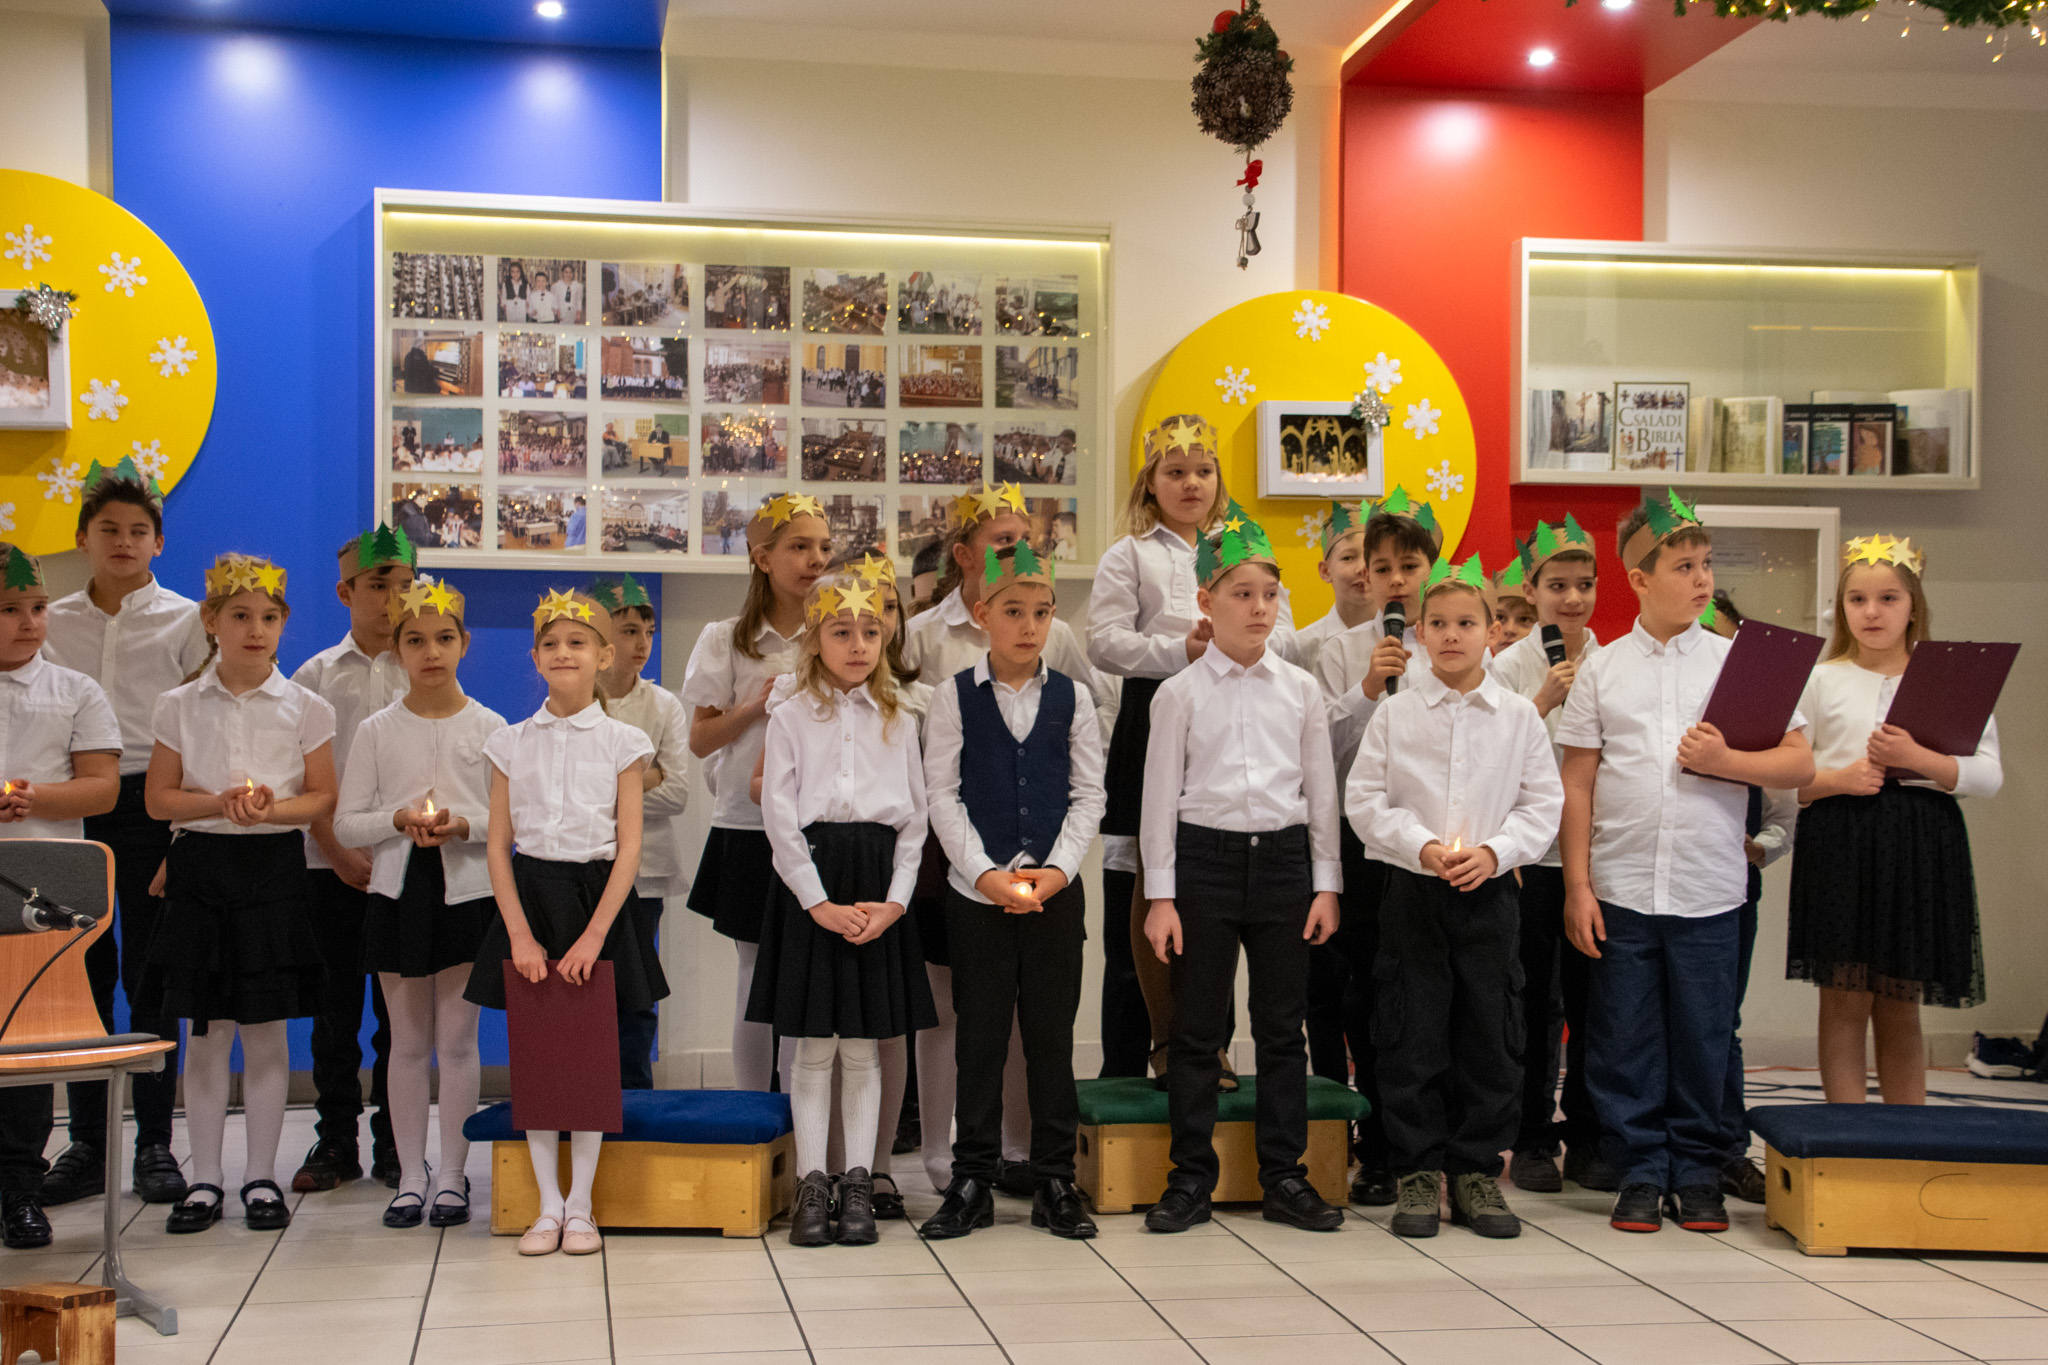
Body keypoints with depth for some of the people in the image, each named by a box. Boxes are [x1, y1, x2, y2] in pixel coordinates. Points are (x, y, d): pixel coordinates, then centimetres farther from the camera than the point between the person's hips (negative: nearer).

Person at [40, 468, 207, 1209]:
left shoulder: (186, 620, 4)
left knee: (150, 973, 0)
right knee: (82, 974, 4)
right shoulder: (53, 622, 12)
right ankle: (86, 1143, 12)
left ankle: (155, 1143, 8)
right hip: (70, 807, 3)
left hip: (153, 806, -2)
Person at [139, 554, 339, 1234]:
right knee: (205, 1032, 4)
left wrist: (272, 808, -17)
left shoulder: (305, 707, 2)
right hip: (200, 867, 1)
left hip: (274, 869, -1)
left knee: (266, 1030, 3)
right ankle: (204, 1180, 13)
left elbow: (323, 798, 2)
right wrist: (219, 803, -14)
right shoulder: (180, 705, 5)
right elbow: (158, 796, 3)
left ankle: (261, 1177, 13)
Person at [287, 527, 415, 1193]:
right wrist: (339, 852, -7)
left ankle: (395, 1143, 11)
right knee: (336, 1005, 5)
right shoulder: (316, 676, 7)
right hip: (333, 863, 1)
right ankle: (335, 1140, 15)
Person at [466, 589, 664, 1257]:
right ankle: (548, 1206, 12)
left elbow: (629, 849, -5)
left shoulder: (620, 742, 0)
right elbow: (499, 846, 2)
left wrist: (594, 934, -13)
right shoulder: (512, 743, 5)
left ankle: (580, 1207, 11)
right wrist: (520, 934, -8)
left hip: (595, 896, -2)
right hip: (528, 895, 2)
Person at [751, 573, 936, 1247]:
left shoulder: (897, 722, 10)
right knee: (814, 1046, 1)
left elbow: (915, 819, 7)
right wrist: (820, 902, -11)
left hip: (879, 890, 2)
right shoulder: (791, 719, 3)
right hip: (811, 884, -2)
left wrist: (895, 900, -5)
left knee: (863, 1046, 6)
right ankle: (812, 1184, 9)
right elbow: (781, 819, -4)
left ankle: (858, 1184, 12)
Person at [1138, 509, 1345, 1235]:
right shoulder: (1181, 693, 1)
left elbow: (1322, 790, 10)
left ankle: (1284, 1177, 16)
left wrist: (1326, 882, 5)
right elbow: (1160, 794, 1)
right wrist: (1161, 894, -3)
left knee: (1282, 1024, 7)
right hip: (1205, 856, -2)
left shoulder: (1301, 689, 7)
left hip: (1284, 856, 2)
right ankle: (1191, 1179, 12)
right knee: (1198, 1026, 3)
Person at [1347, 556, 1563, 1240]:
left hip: (1489, 891, 1)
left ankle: (1477, 1171, 16)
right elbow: (1365, 800, 0)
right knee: (1413, 1033, 1)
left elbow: (1544, 804, 3)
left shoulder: (1518, 716, 4)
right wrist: (1421, 847, -14)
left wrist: (1494, 851, -12)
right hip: (1412, 891, -1)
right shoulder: (1394, 714, 2)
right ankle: (1420, 1173, 11)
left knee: (1490, 1033, 4)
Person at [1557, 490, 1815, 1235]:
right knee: (1625, 1039, 4)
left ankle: (1697, 1172, 20)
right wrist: (1577, 885, -2)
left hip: (1710, 889, 0)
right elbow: (1577, 783, 3)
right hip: (1621, 887, 0)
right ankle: (1643, 1172, 17)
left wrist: (1727, 762, -13)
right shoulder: (1602, 669, 4)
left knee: (1703, 1036, 6)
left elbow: (1800, 762, 4)